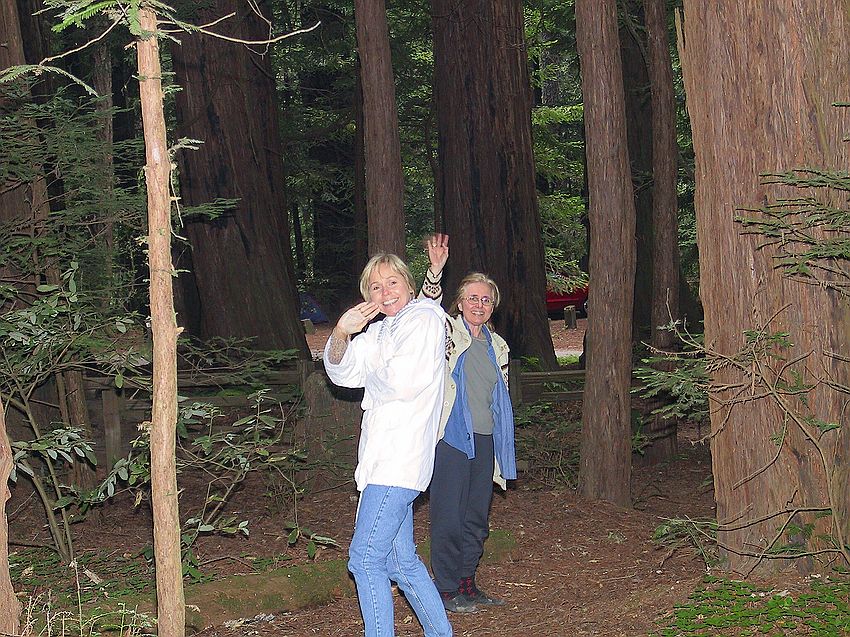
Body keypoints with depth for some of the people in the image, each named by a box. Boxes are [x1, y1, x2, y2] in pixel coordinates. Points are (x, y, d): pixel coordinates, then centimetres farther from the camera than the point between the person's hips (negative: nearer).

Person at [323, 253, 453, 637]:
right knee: (402, 562, 12)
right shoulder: (380, 331, 21)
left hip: (400, 456, -9)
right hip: (383, 457, 9)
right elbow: (341, 372, 12)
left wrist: (372, 374, 4)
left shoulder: (423, 318, -5)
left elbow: (402, 383, -16)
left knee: (365, 559, -12)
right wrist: (341, 334, -6)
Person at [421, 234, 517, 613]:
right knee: (448, 516, -3)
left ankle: (467, 583, 23)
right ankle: (446, 590, 5)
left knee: (477, 518, 11)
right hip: (451, 437, -6)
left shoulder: (498, 347, 17)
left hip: (485, 441, 6)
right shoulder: (446, 332, 1)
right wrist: (435, 272, -36)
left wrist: (503, 445, 21)